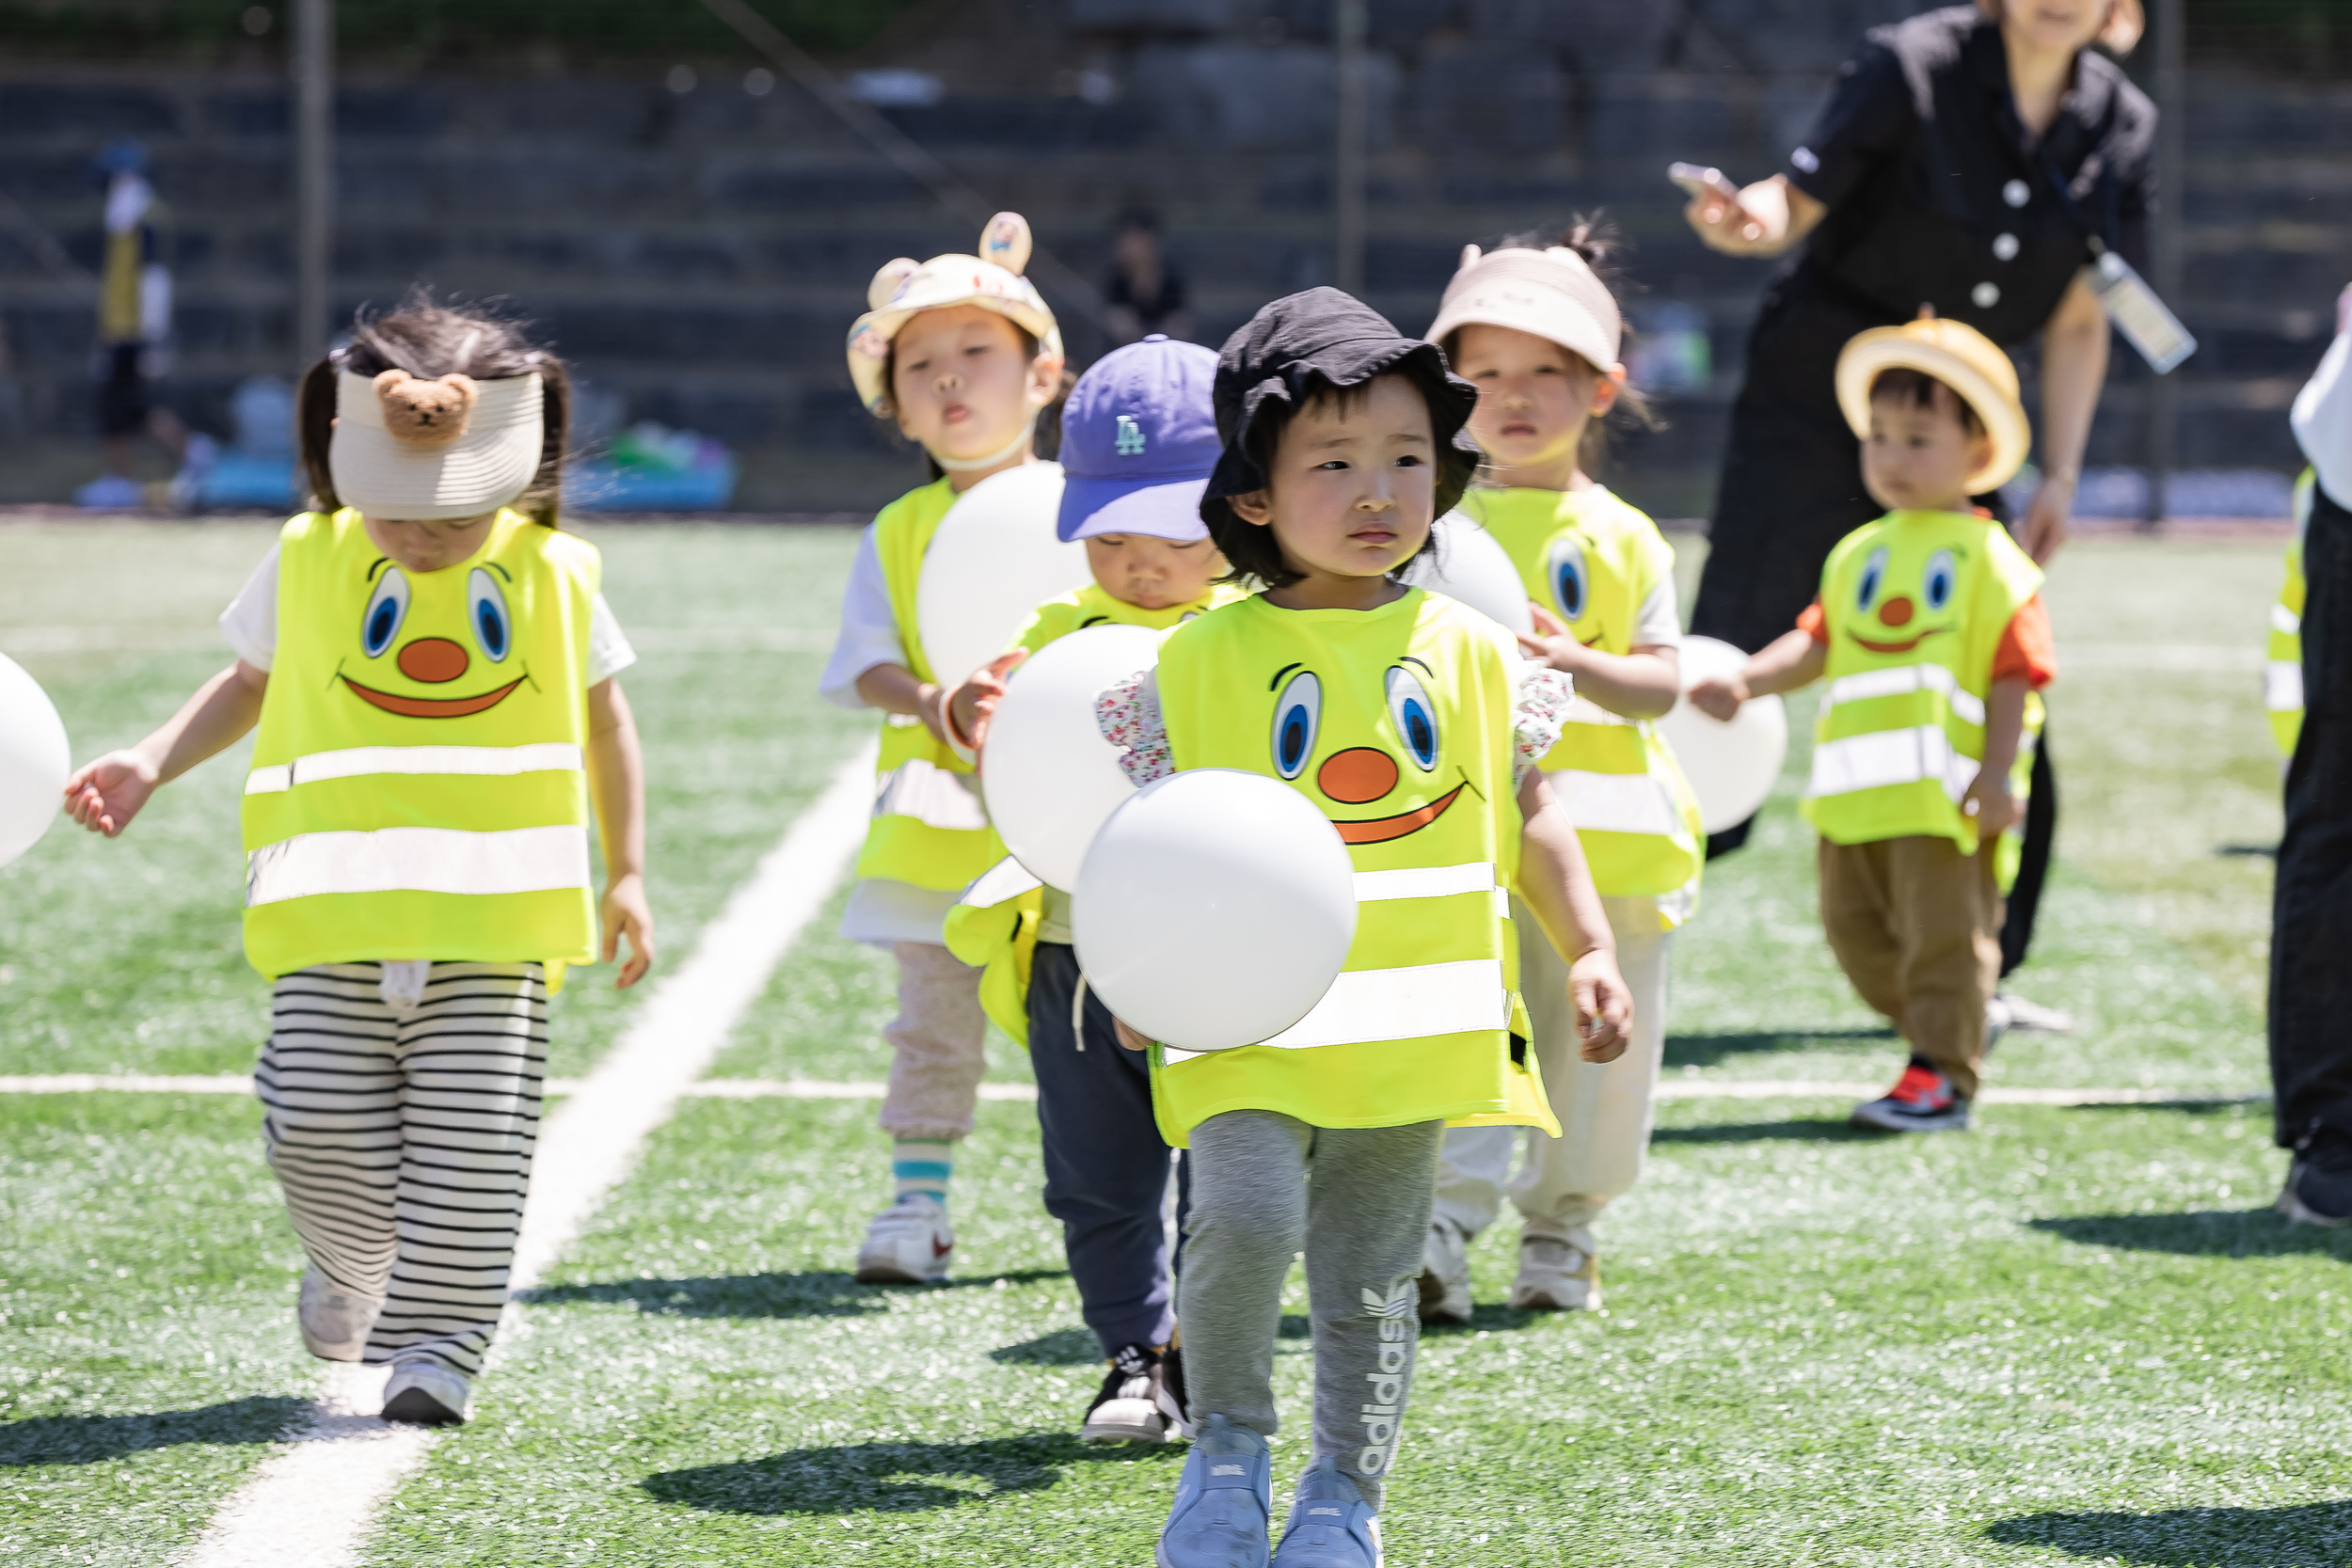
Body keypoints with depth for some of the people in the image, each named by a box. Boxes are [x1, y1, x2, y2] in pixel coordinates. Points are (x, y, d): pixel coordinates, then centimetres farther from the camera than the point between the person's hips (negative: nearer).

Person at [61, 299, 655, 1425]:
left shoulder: (555, 575, 3)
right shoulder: (308, 562, 4)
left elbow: (603, 721, 16)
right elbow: (249, 684, 19)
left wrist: (626, 875, 16)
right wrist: (152, 764, 5)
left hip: (494, 915, -1)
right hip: (334, 911, 1)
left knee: (470, 1143, -6)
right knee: (319, 1124, -5)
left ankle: (436, 1341, 2)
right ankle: (354, 1268, 25)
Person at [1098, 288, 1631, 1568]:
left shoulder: (1465, 651, 5)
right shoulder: (1202, 660, -4)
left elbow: (1526, 819, 13)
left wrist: (1591, 951, 5)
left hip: (1410, 1028, 3)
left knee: (1369, 1290, 9)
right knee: (1245, 1220, -23)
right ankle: (1227, 1443, 2)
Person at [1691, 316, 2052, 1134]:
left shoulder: (1990, 561, -5)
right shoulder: (1856, 556, 14)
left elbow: (2013, 673, -8)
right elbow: (1817, 645, 14)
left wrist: (1996, 771, -15)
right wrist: (1745, 680, -2)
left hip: (1944, 793, -7)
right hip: (1855, 791, 7)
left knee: (1943, 929, -4)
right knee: (1855, 925, 12)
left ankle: (1940, 1075, 1)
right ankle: (1946, 1036, 26)